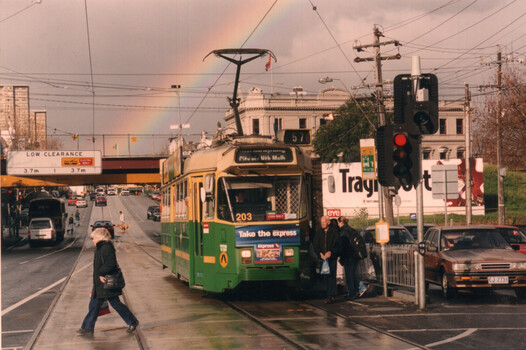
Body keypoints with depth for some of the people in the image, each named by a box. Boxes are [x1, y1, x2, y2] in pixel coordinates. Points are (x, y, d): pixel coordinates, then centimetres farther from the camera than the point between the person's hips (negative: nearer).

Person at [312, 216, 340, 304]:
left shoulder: (334, 231, -1)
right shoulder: (319, 232, 11)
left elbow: (337, 244, -5)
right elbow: (315, 245, 8)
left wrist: (331, 252, -18)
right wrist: (320, 253, -8)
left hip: (332, 257, -4)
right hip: (323, 257, 5)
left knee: (331, 275, -11)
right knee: (326, 276, 7)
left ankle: (330, 296, -14)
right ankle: (332, 293, 18)